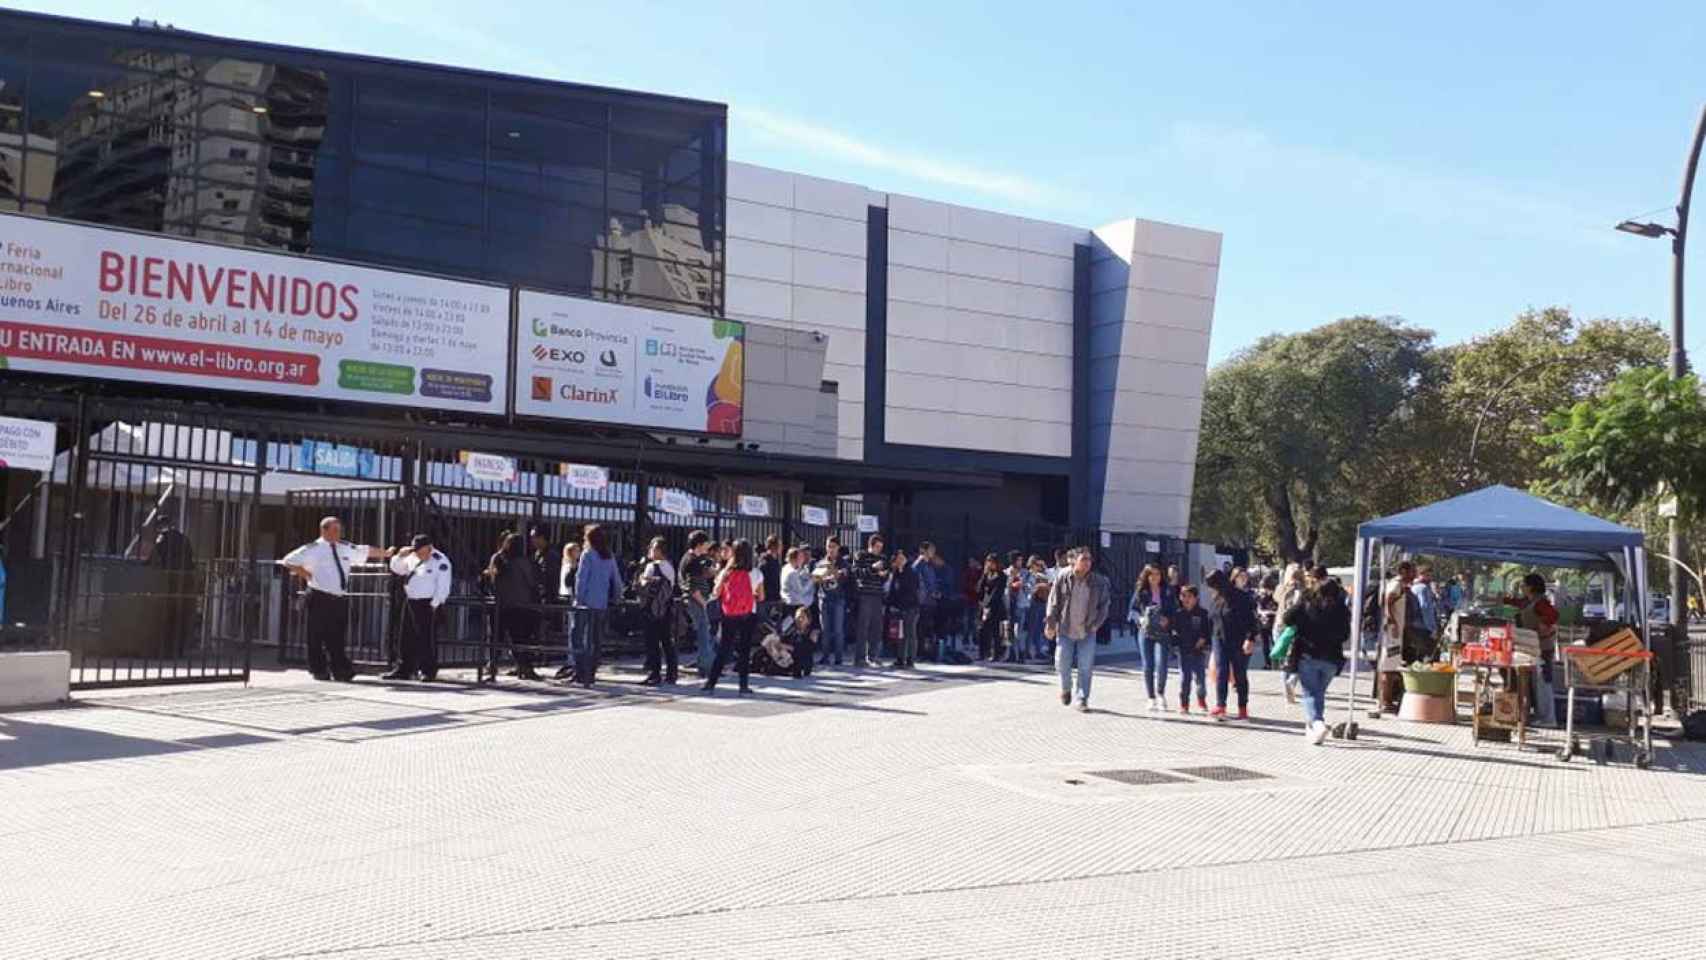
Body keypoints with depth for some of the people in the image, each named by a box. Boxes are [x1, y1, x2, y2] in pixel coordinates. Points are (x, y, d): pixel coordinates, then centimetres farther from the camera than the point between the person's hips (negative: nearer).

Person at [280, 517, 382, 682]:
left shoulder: (346, 548, 11)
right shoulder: (313, 549, -3)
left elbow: (366, 552, 26)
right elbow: (287, 561, 0)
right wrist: (302, 572, -7)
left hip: (341, 599, 5)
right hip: (321, 598, -4)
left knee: (338, 636, 5)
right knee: (318, 636, 0)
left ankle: (340, 671, 9)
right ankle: (319, 671, 10)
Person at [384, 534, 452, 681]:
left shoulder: (440, 561, -10)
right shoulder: (412, 558, 12)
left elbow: (443, 587, -12)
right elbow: (396, 569, 20)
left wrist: (434, 605, -17)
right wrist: (400, 555, 2)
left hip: (427, 604, -7)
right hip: (410, 601, 7)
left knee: (426, 638, -6)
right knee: (407, 637, 9)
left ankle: (429, 671, 2)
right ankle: (404, 670, 16)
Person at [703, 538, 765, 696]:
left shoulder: (726, 572, -4)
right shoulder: (756, 574, -6)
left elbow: (715, 593, -1)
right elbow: (761, 597, -3)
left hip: (729, 616, 1)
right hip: (748, 616, -1)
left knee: (723, 649, 10)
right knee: (745, 650, 6)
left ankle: (711, 683, 8)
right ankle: (744, 686, 5)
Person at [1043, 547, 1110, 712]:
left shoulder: (1098, 582, -4)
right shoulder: (1063, 578, -6)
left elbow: (1103, 605, 4)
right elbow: (1053, 602, -1)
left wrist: (1096, 624, -5)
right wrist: (1051, 624, -4)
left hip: (1087, 631, 0)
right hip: (1065, 630, 0)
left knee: (1085, 667, -1)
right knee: (1062, 664, 3)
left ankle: (1082, 700, 9)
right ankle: (1066, 689, 32)